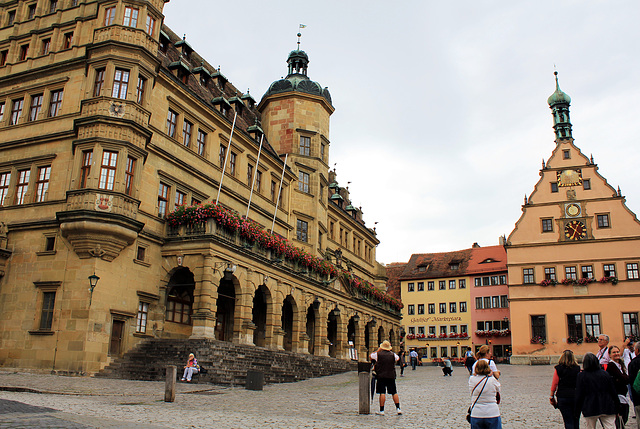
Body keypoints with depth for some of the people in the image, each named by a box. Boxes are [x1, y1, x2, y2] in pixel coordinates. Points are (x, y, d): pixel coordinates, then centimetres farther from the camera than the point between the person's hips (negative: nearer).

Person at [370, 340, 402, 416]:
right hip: (391, 376, 2)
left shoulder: (378, 354, -3)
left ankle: (381, 410, 0)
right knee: (394, 393, 8)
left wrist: (378, 350, 23)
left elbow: (371, 355, 16)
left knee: (382, 393, -2)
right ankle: (398, 409, 5)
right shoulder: (393, 355, 4)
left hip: (381, 376, -2)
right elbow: (398, 358, 26)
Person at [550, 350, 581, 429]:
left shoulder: (558, 369, -5)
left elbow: (554, 384, -4)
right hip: (576, 396, 2)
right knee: (576, 421, 13)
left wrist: (551, 396, 4)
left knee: (568, 421, 2)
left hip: (563, 397, -2)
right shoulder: (578, 369, -1)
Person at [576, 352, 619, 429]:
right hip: (607, 408, 2)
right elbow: (613, 392, 5)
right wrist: (616, 408, 14)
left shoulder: (581, 376, -7)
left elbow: (578, 395, -6)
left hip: (590, 409, -2)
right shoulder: (605, 373, 2)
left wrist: (577, 409, 5)